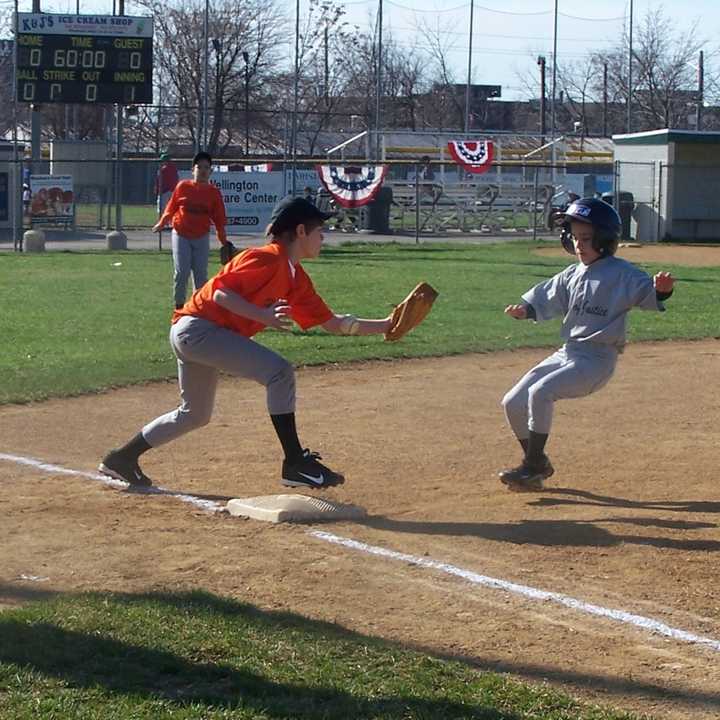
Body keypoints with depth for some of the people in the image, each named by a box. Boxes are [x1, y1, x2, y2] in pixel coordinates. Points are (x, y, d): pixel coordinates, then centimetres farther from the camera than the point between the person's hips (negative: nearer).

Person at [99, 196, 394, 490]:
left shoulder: (297, 280, 14)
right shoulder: (267, 259, -14)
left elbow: (332, 323, 14)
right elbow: (221, 292, -21)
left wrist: (386, 325, 9)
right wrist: (264, 316, -28)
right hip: (197, 326, -11)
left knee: (195, 414, 24)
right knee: (279, 372, -20)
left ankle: (121, 458, 36)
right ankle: (295, 464, -20)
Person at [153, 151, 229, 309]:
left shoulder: (214, 192, 0)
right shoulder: (183, 186, -2)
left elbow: (219, 219, 2)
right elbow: (171, 208, 7)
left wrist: (224, 241, -1)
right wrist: (161, 224, 2)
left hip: (202, 237, 1)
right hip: (181, 235, -1)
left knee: (201, 273, 2)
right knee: (181, 271, -7)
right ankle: (179, 305, 7)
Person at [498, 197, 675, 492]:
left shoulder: (622, 274, -10)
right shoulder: (572, 276, 11)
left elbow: (647, 294, -22)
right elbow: (546, 299, 16)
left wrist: (661, 290, -44)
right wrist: (524, 310, -3)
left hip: (597, 360, -8)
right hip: (567, 353, 8)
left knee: (540, 392, -27)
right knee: (513, 402, 3)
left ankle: (533, 468, -18)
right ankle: (537, 464, 21)